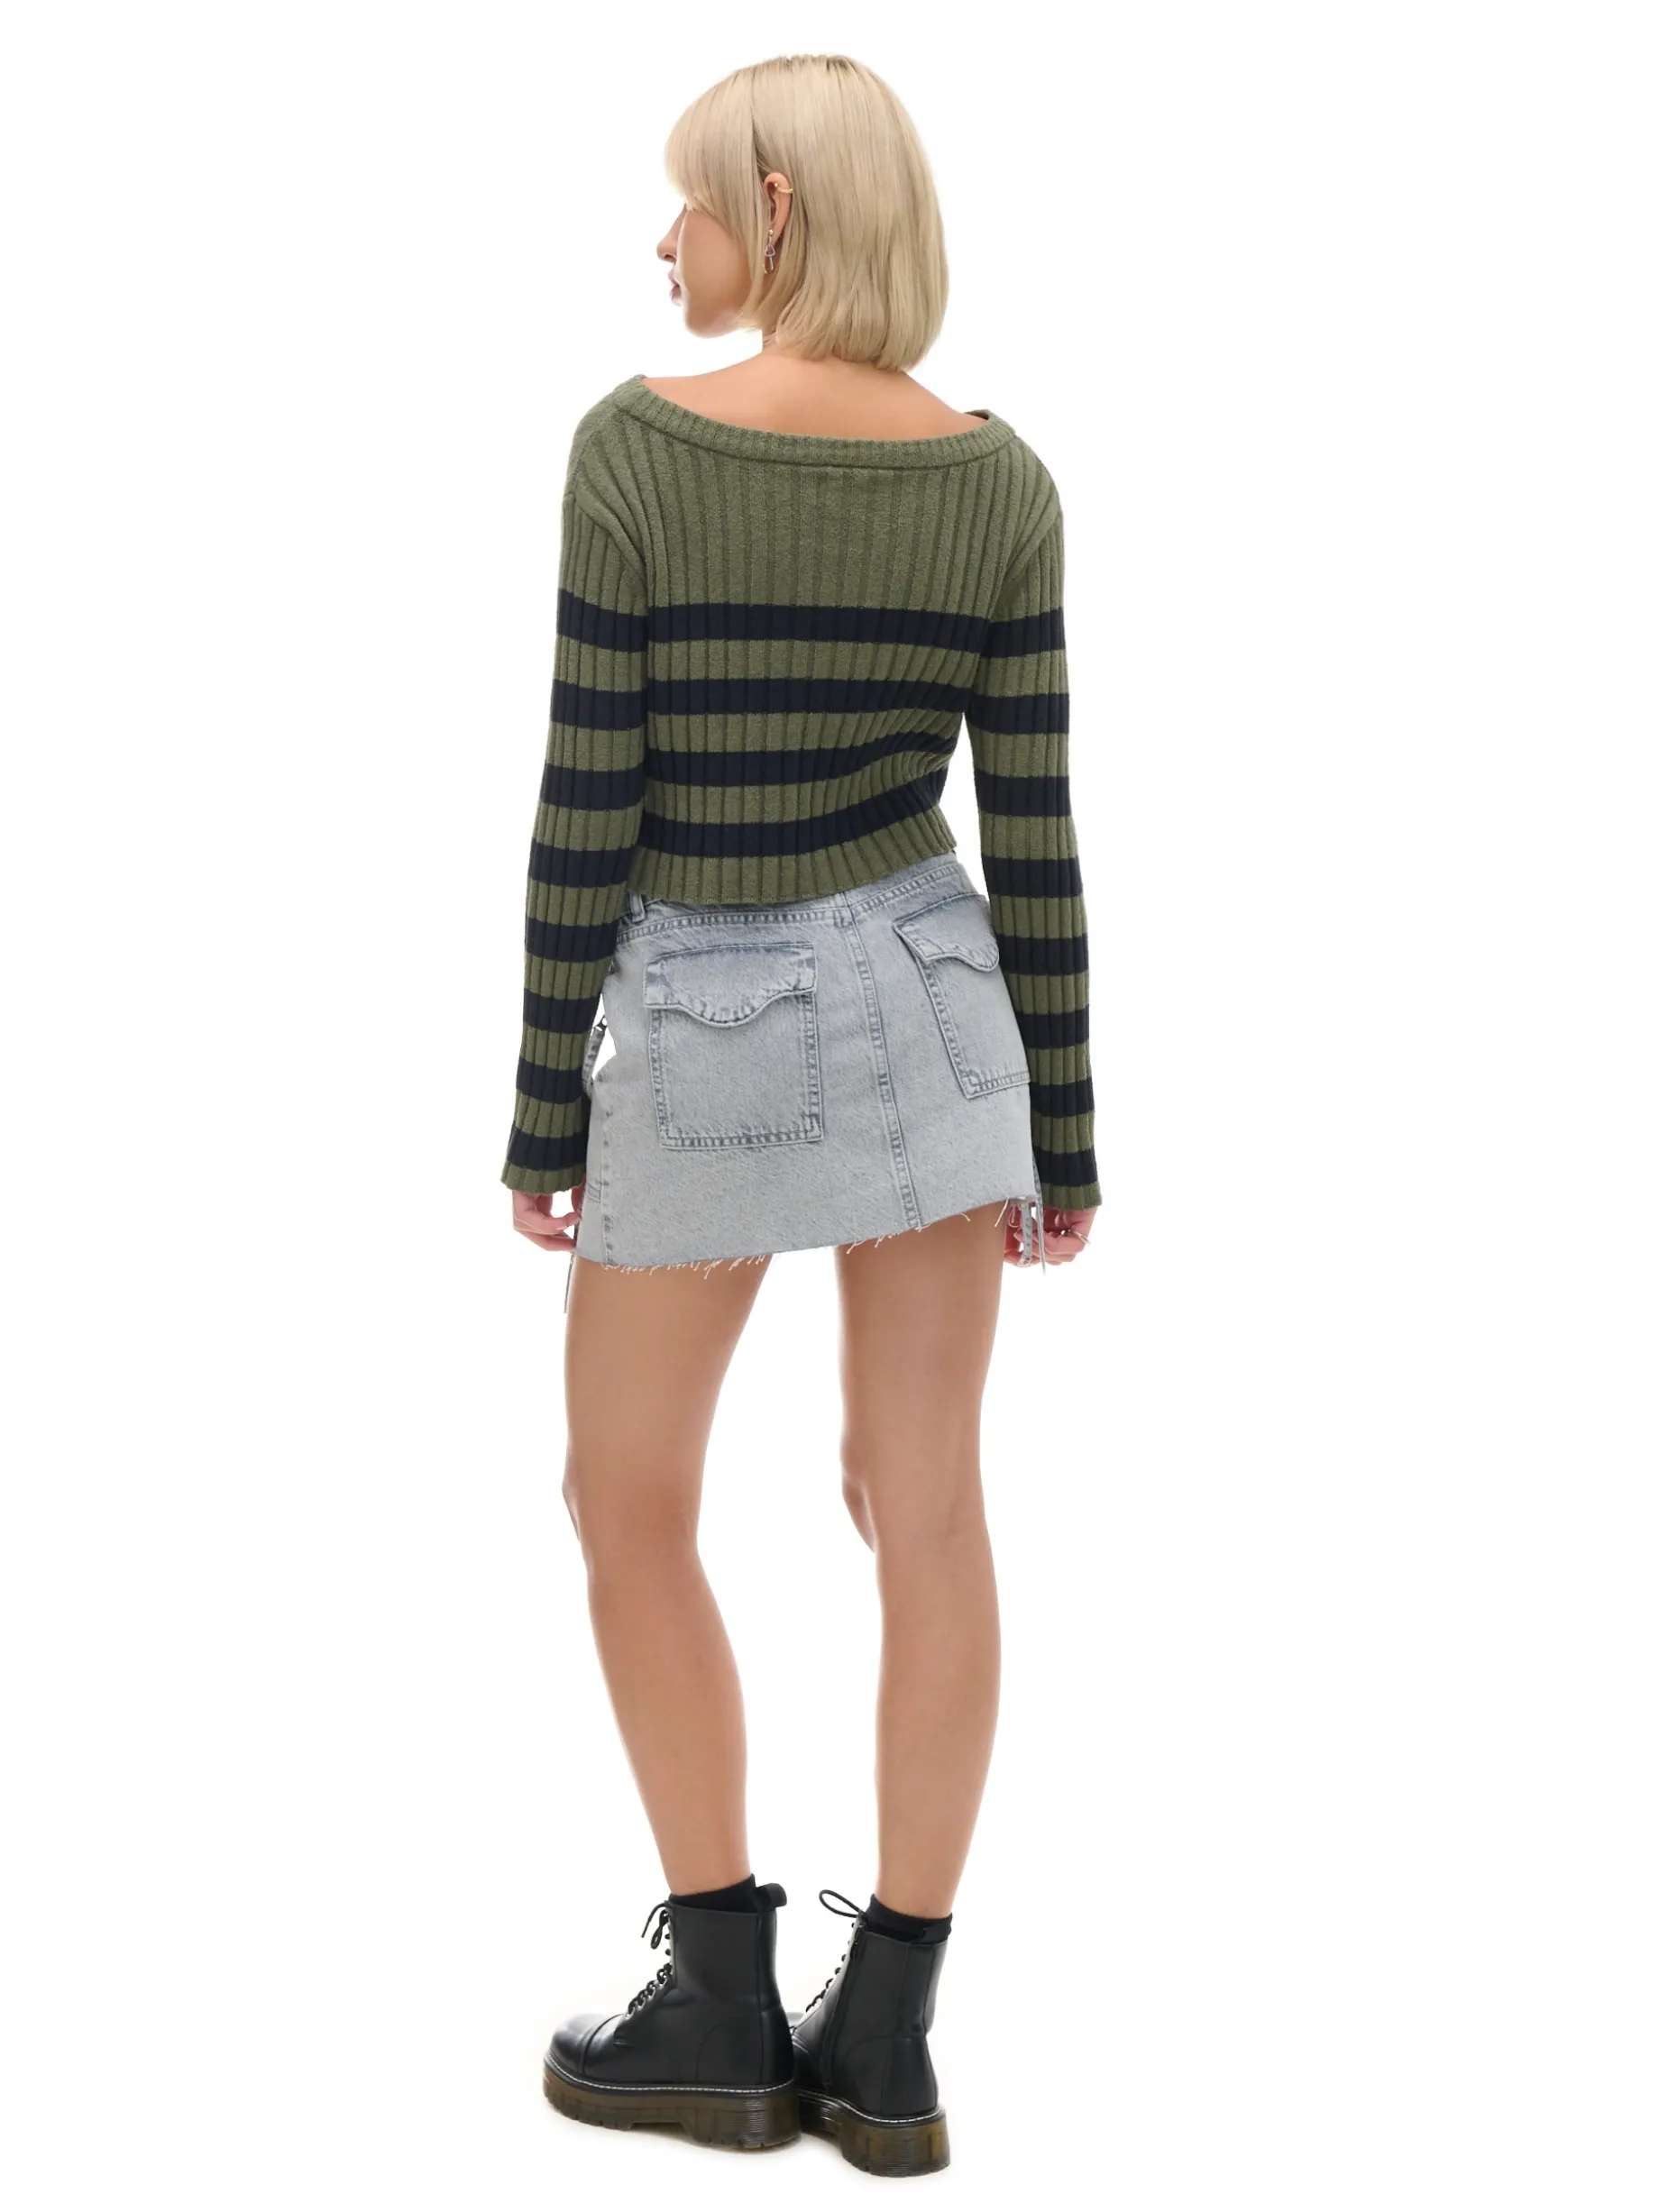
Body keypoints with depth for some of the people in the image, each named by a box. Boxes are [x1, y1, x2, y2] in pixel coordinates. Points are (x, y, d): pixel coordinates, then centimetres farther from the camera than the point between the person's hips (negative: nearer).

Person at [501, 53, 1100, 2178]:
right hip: (927, 998, 4)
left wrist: (544, 1110, -5)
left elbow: (587, 813, -14)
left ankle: (720, 2006, 15)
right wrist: (1065, 1124, 5)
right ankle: (889, 2040, 11)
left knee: (627, 1503, 13)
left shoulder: (637, 442, -14)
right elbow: (1032, 835, -4)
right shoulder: (998, 477, -4)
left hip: (702, 1028, -3)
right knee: (925, 1513, 6)